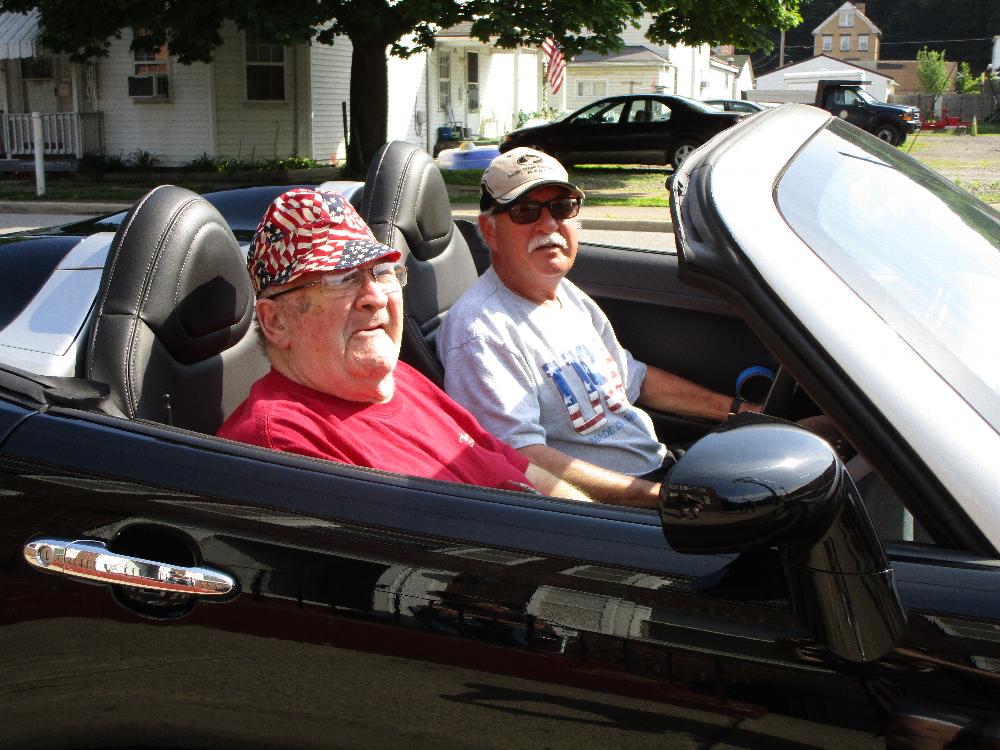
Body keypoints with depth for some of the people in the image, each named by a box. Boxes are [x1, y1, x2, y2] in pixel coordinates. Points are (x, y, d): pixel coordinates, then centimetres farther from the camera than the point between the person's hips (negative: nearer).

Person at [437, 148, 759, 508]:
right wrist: (661, 495, -28)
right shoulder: (481, 331, -18)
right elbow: (521, 461, -27)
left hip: (662, 467, 9)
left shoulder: (569, 295, 15)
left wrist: (739, 410, 22)